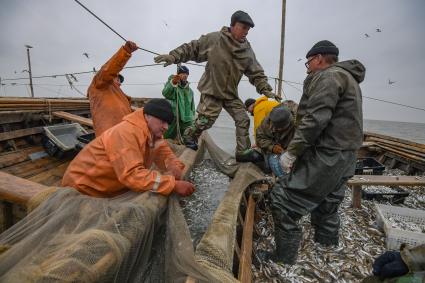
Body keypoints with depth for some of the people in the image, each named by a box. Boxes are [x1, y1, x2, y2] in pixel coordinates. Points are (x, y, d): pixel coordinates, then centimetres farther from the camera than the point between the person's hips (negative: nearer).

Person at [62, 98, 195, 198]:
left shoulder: (153, 132, -6)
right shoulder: (126, 133, -33)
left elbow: (165, 154, 0)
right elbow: (132, 175, -42)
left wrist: (175, 168, -23)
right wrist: (173, 184, -42)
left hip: (113, 188, 8)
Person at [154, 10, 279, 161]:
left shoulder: (247, 50, 0)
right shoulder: (214, 39, -11)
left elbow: (257, 74, 3)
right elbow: (192, 48, -4)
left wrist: (266, 90, -8)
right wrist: (173, 56, -14)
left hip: (231, 94, 5)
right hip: (212, 90, -4)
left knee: (243, 120, 0)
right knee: (205, 120, -4)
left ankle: (243, 152, 13)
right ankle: (189, 136, 29)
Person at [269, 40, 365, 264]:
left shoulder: (328, 76, -10)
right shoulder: (347, 78, 23)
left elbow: (315, 120, -22)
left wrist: (291, 152, -20)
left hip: (326, 157, -11)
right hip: (344, 158, 11)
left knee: (282, 200, -7)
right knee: (326, 207, 24)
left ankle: (283, 259, 3)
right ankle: (327, 248, 42)